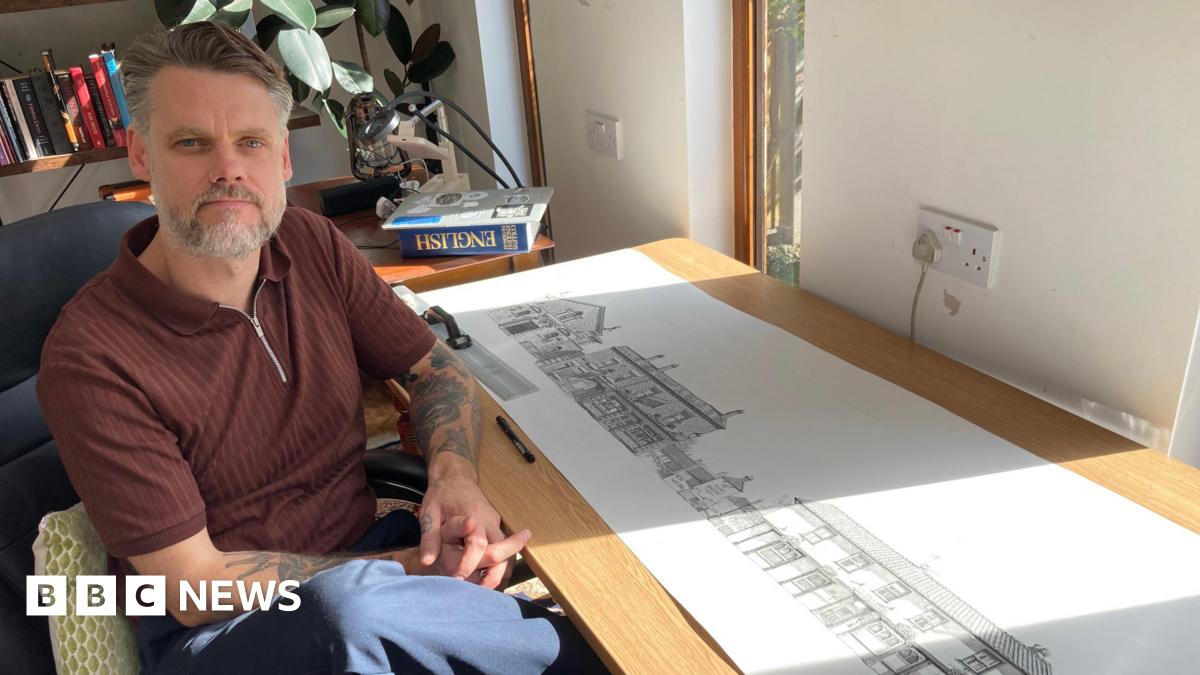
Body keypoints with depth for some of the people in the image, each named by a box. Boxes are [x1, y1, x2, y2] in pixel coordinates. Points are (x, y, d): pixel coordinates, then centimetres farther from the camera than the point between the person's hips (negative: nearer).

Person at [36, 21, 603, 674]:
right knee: (349, 609, -38)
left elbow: (435, 366, 6)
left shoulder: (312, 246, -3)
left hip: (363, 557, 4)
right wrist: (410, 570, -22)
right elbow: (193, 584, -16)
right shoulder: (90, 357, -18)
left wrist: (453, 477, -16)